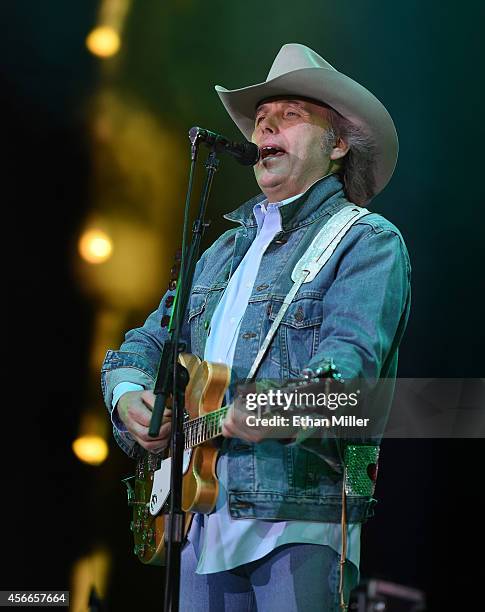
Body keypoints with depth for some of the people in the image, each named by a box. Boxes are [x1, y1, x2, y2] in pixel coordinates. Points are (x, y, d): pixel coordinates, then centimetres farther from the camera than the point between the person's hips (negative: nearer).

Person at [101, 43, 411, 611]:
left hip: (298, 522, -6)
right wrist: (128, 393, 1)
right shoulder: (226, 249, 24)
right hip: (202, 521, 7)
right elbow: (148, 342, 24)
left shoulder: (369, 241, 0)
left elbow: (353, 352, -16)